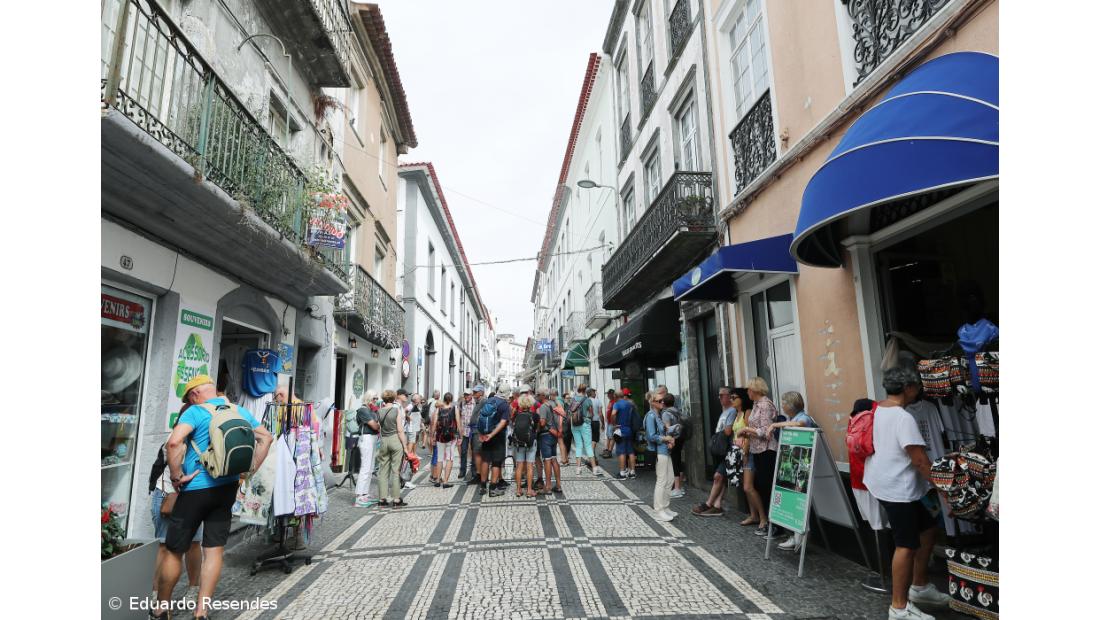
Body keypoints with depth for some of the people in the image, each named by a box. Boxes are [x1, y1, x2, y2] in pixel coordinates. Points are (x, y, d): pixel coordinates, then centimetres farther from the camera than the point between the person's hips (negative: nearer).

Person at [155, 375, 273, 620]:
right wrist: (251, 470, 13)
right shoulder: (240, 411, 8)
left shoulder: (195, 412, -10)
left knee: (174, 551, 12)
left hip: (196, 489, -5)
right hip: (228, 488, 5)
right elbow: (266, 437, 12)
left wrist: (177, 476, -16)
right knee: (214, 551, 9)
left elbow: (174, 442, -26)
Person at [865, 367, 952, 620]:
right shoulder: (903, 418, -21)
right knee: (907, 545, 0)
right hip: (897, 489, -10)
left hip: (884, 482, 10)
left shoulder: (878, 410, 8)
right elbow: (920, 460, -22)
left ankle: (919, 586, 35)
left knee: (927, 529, 22)